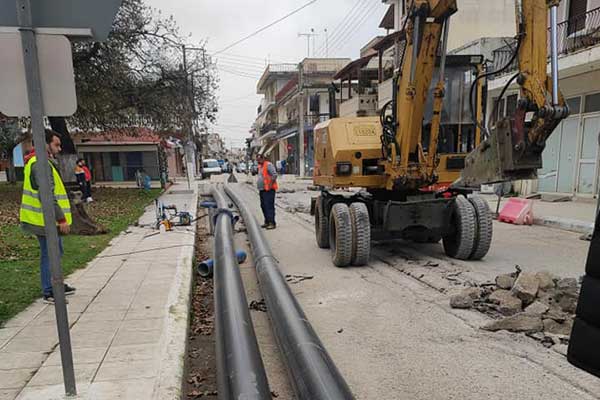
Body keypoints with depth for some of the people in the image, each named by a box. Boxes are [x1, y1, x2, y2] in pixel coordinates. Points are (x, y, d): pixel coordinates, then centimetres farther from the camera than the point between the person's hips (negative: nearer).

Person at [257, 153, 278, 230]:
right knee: (263, 206, 12)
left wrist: (270, 185, -20)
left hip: (268, 190, -10)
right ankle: (267, 222, 20)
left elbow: (275, 175, -18)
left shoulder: (268, 165, -10)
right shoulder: (260, 166, 20)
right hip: (262, 189, 10)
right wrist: (259, 185, 17)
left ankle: (272, 223, -12)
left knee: (269, 206, -13)